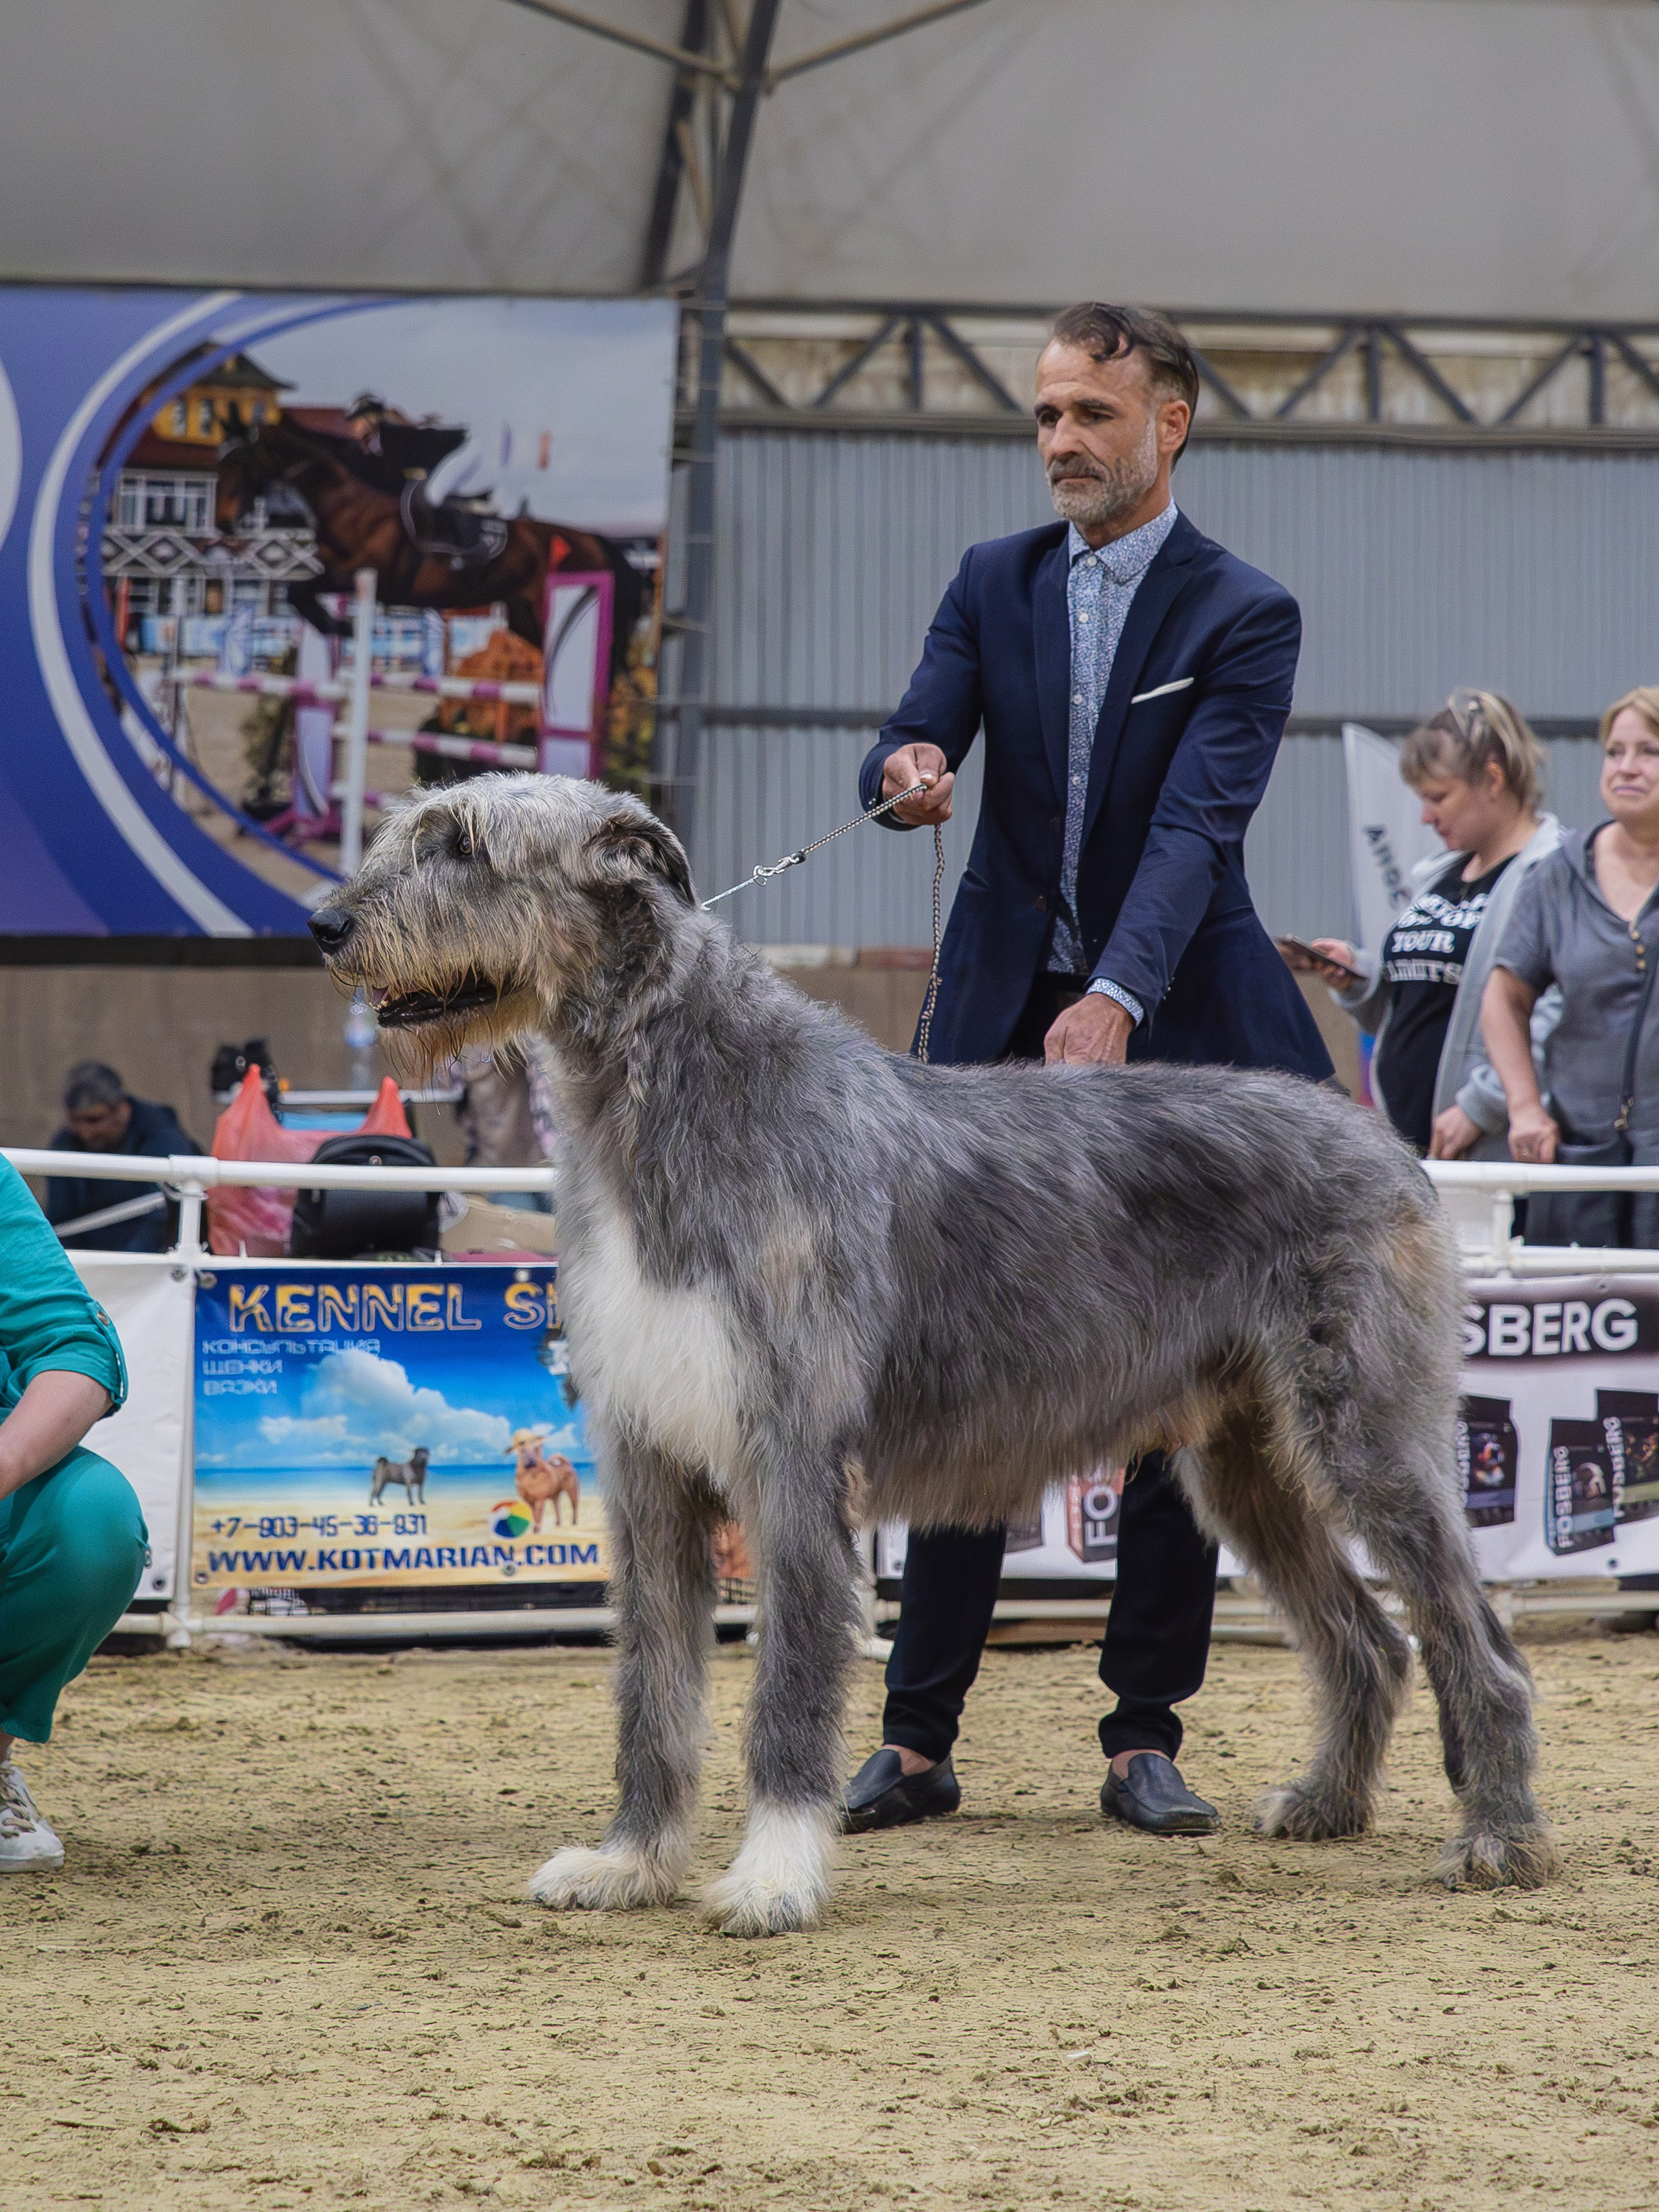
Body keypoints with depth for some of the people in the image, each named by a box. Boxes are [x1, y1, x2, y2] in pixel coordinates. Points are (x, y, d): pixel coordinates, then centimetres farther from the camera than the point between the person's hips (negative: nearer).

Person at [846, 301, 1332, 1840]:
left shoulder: (1243, 616, -4)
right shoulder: (992, 585, 9)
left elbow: (1198, 824, -17)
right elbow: (913, 743, -2)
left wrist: (1116, 1000, -31)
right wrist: (908, 773, -29)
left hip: (1170, 1034, -2)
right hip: (1001, 1023, 3)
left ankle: (1146, 1737, 10)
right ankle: (917, 1739, 6)